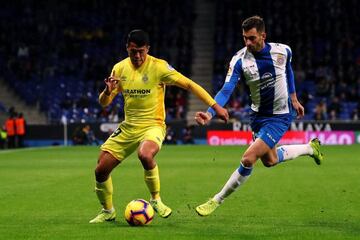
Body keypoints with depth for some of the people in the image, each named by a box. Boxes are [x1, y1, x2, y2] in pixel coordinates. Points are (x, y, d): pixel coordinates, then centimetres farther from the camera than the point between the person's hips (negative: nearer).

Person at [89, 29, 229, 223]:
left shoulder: (158, 67, -11)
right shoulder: (120, 68, 3)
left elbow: (189, 85, -9)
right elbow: (104, 103, 7)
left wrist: (215, 106, -15)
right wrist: (108, 91, -17)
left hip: (152, 126, -5)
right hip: (128, 127, 5)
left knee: (145, 155, -38)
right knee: (100, 171, -3)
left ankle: (156, 199, -14)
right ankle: (108, 211, 23)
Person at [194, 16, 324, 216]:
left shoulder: (283, 51, -15)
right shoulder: (239, 60, -18)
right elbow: (226, 91, -25)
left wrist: (294, 98, 15)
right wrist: (210, 113, -41)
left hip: (280, 116, -4)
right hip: (258, 116, 4)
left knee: (248, 159, -17)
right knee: (270, 161, 23)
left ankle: (217, 201, -1)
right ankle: (310, 148, 50)